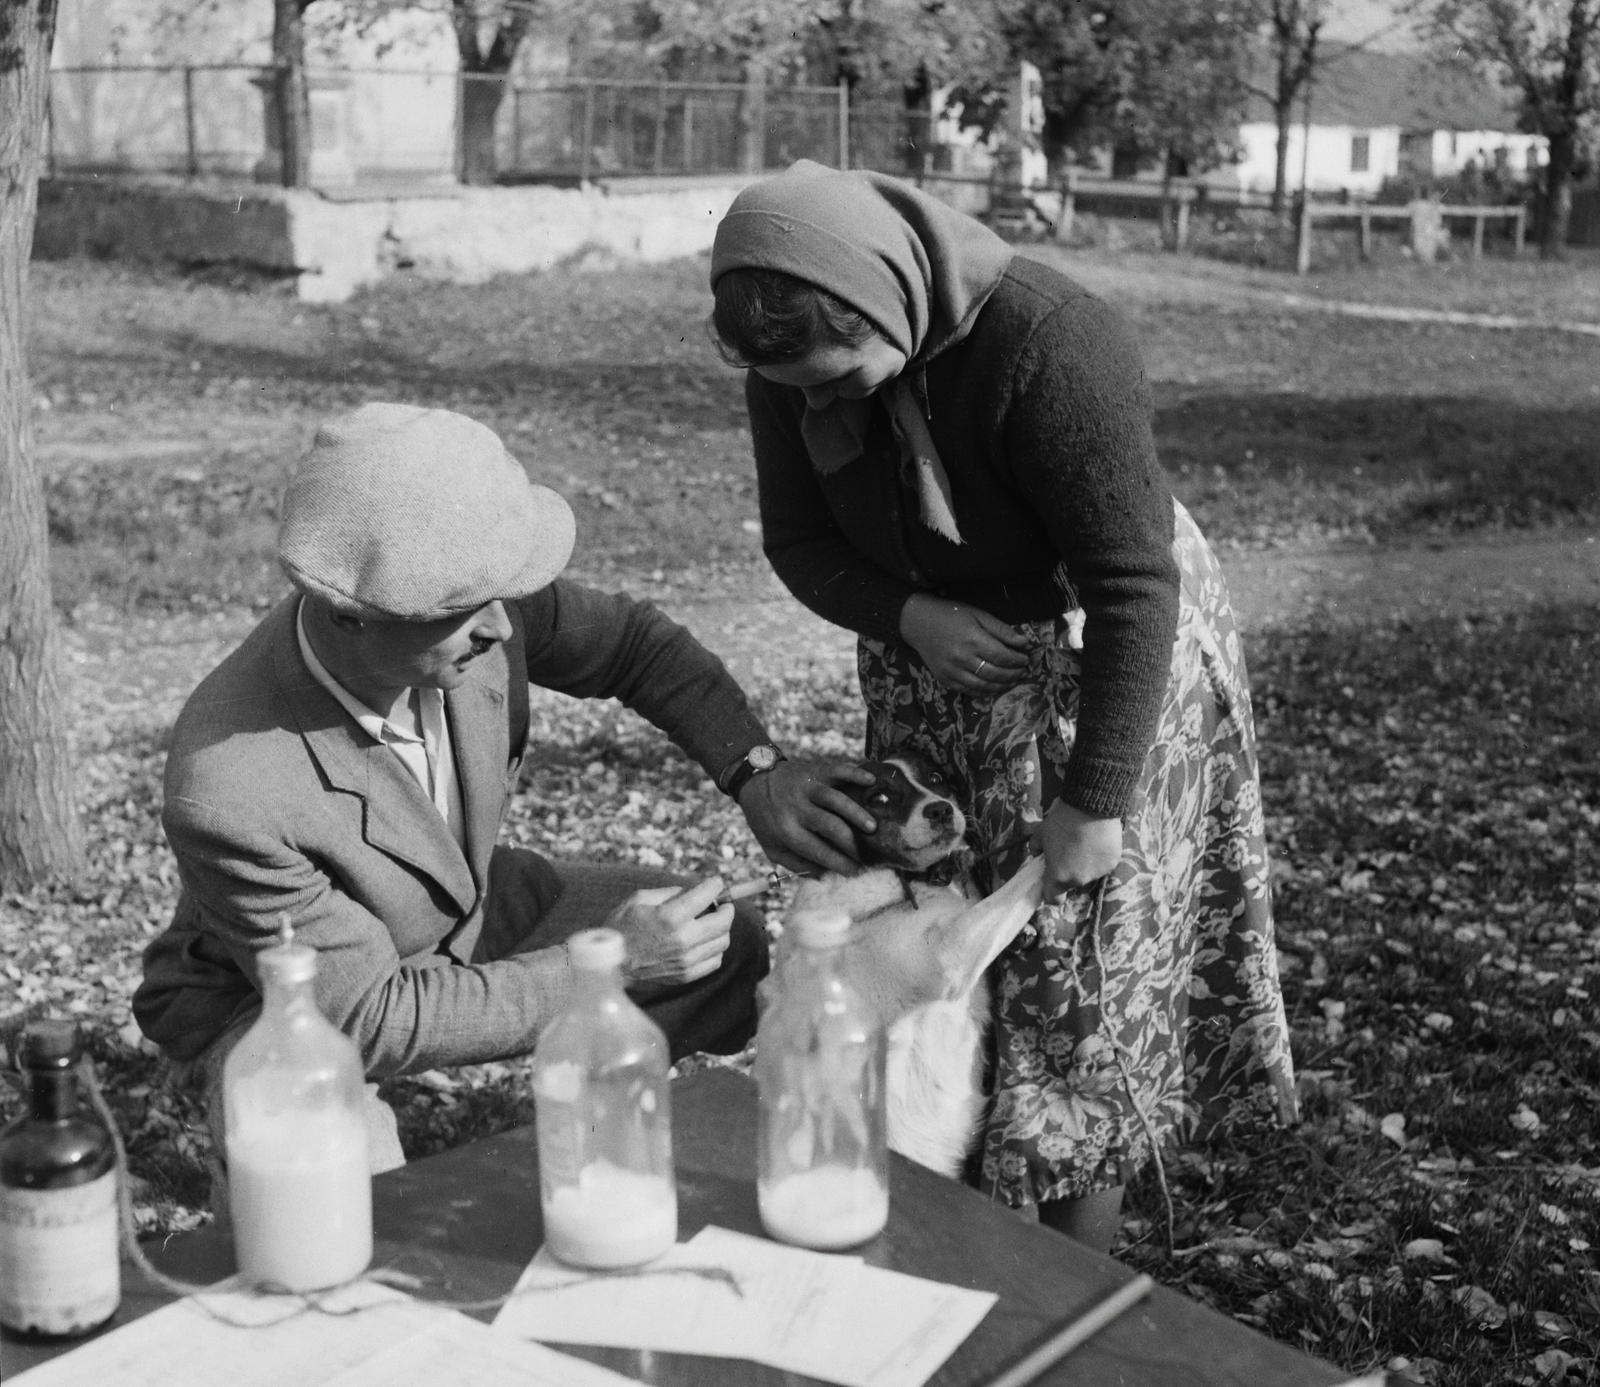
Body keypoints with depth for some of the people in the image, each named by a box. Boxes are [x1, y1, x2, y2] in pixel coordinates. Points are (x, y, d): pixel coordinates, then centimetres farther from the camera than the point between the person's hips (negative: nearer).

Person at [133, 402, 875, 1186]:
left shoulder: (469, 597, -24)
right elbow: (371, 1021, -29)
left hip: (471, 914, 7)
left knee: (731, 945, 0)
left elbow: (634, 643, -4)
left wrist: (758, 772, -18)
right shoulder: (227, 794, -39)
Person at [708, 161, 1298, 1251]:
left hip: (1099, 666, -6)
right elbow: (801, 542, -2)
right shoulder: (790, 362, -13)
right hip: (934, 669, 6)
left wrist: (1095, 798, -28)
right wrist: (907, 615, -23)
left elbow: (1133, 583, -30)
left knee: (1083, 972, -1)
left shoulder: (1050, 346, -33)